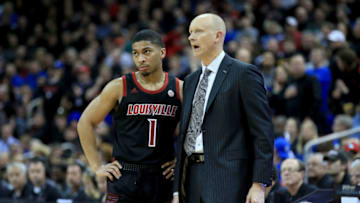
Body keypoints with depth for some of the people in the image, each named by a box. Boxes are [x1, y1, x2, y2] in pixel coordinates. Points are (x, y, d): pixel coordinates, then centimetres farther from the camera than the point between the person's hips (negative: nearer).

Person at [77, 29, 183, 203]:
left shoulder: (179, 89, 3)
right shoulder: (119, 87, -2)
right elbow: (86, 123, 3)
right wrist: (97, 167, -1)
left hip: (162, 178, 2)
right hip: (124, 177, -2)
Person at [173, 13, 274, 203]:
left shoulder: (244, 74, -3)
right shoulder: (190, 81, 19)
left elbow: (263, 132, -7)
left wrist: (259, 184, -15)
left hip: (228, 176, -7)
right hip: (192, 176, 7)